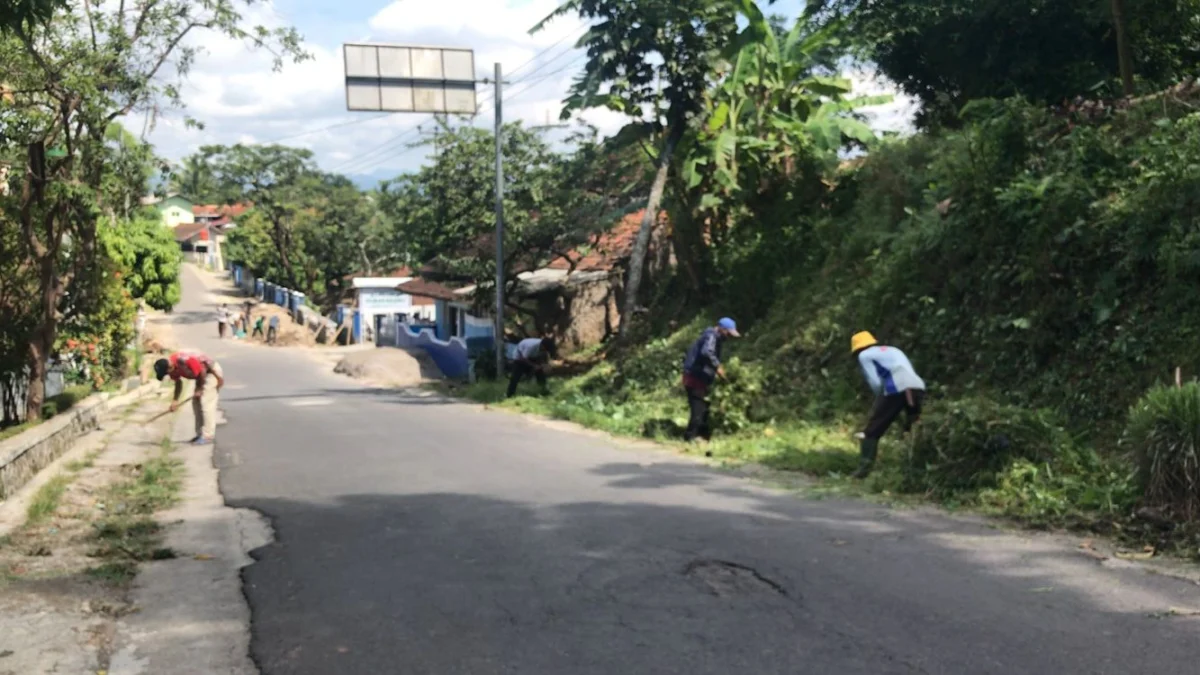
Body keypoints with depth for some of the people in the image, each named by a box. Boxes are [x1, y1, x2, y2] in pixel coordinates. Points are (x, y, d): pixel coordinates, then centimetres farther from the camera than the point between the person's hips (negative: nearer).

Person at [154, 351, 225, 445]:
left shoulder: (186, 361, -34)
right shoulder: (171, 366, -7)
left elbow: (202, 372, -24)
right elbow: (178, 382, 9)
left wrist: (199, 389, -11)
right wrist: (175, 400, 1)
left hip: (211, 371, -9)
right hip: (203, 374, 9)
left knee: (207, 404, -13)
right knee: (196, 403, 9)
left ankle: (207, 436, -13)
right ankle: (200, 434, 16)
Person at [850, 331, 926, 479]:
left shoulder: (864, 355, 17)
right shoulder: (893, 350, 36)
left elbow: (876, 382, 3)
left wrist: (882, 399, 17)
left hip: (896, 389, -5)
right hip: (918, 387, 5)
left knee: (872, 431, 6)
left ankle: (864, 468, 3)